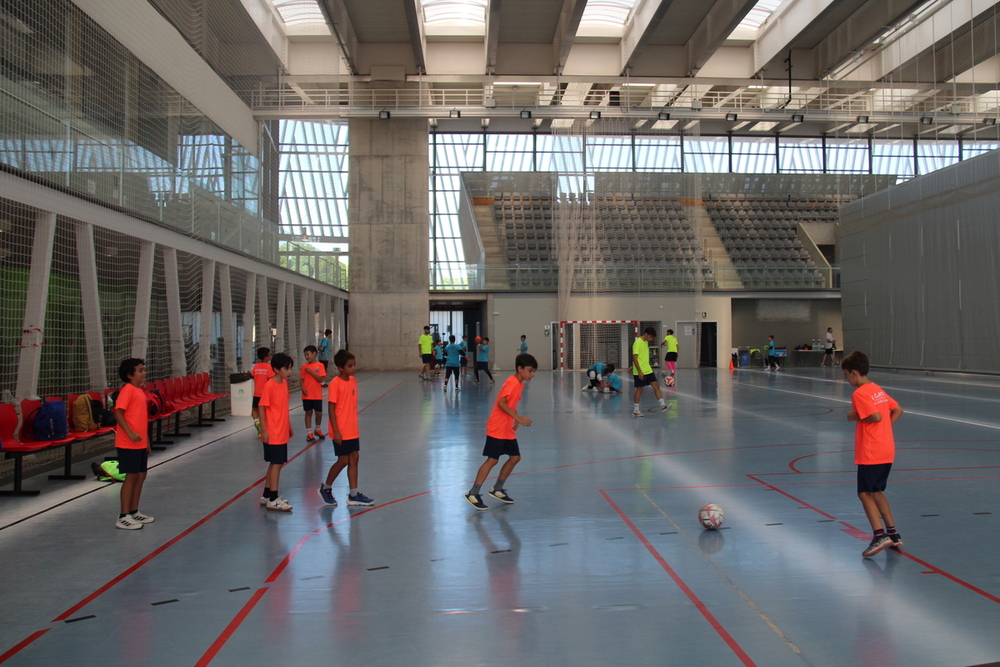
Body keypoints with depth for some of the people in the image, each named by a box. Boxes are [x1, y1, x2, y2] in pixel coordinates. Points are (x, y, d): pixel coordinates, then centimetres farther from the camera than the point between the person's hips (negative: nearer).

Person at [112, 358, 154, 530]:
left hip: (140, 444, 9)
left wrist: (147, 442, 21)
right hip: (128, 444, -9)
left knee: (141, 475, 13)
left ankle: (134, 512, 24)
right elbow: (118, 413, -20)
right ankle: (123, 517, 5)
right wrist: (130, 433, -28)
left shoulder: (141, 391, 14)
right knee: (131, 476, -4)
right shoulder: (127, 390, -12)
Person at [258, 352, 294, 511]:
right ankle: (272, 500, 4)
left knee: (275, 464, 15)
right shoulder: (269, 386, -16)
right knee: (276, 463, -4)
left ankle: (266, 495, 26)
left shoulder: (284, 383, 8)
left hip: (282, 433, 8)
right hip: (273, 434, -8)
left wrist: (289, 426, 20)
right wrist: (263, 430, -18)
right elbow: (262, 408, -16)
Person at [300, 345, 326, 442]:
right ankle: (309, 433, 13)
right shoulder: (304, 366, 3)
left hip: (317, 395, -1)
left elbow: (320, 379, -11)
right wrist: (303, 388, -12)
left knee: (319, 413, 5)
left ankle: (318, 430, 29)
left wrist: (311, 371, -16)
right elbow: (302, 379, 4)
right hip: (307, 395, 1)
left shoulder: (320, 365, -4)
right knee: (308, 413, 6)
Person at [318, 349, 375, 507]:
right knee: (343, 461, 0)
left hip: (352, 430, 7)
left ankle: (354, 494, 15)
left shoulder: (353, 380, 6)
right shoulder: (335, 383, -16)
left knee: (354, 459, 8)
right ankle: (325, 488, 20)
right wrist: (335, 431, -18)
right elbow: (331, 408, -16)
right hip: (341, 431, -7)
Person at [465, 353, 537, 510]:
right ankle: (473, 493, -4)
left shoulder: (519, 384, 12)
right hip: (497, 428, -9)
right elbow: (501, 403, -24)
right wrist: (519, 418, -28)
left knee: (515, 457, 8)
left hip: (508, 429, 9)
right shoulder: (512, 382, -16)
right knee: (492, 460, -10)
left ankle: (497, 489, 20)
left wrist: (516, 420, 7)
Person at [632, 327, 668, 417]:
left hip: (648, 370, 8)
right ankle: (635, 410, 9)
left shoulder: (646, 342, 12)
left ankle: (662, 405, 1)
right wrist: (640, 371, -23)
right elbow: (634, 358, -20)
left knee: (656, 385, 1)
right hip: (640, 372, -8)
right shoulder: (638, 343, -16)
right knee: (639, 389, -1)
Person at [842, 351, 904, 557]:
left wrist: (856, 417, -10)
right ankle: (892, 533, 21)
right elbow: (898, 410, 18)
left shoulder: (859, 394, -15)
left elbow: (876, 416, -24)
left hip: (870, 453, -9)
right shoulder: (878, 389, 13)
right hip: (887, 450, 9)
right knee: (876, 492, 19)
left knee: (865, 493, -2)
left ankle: (880, 535, -11)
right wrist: (884, 427, 14)